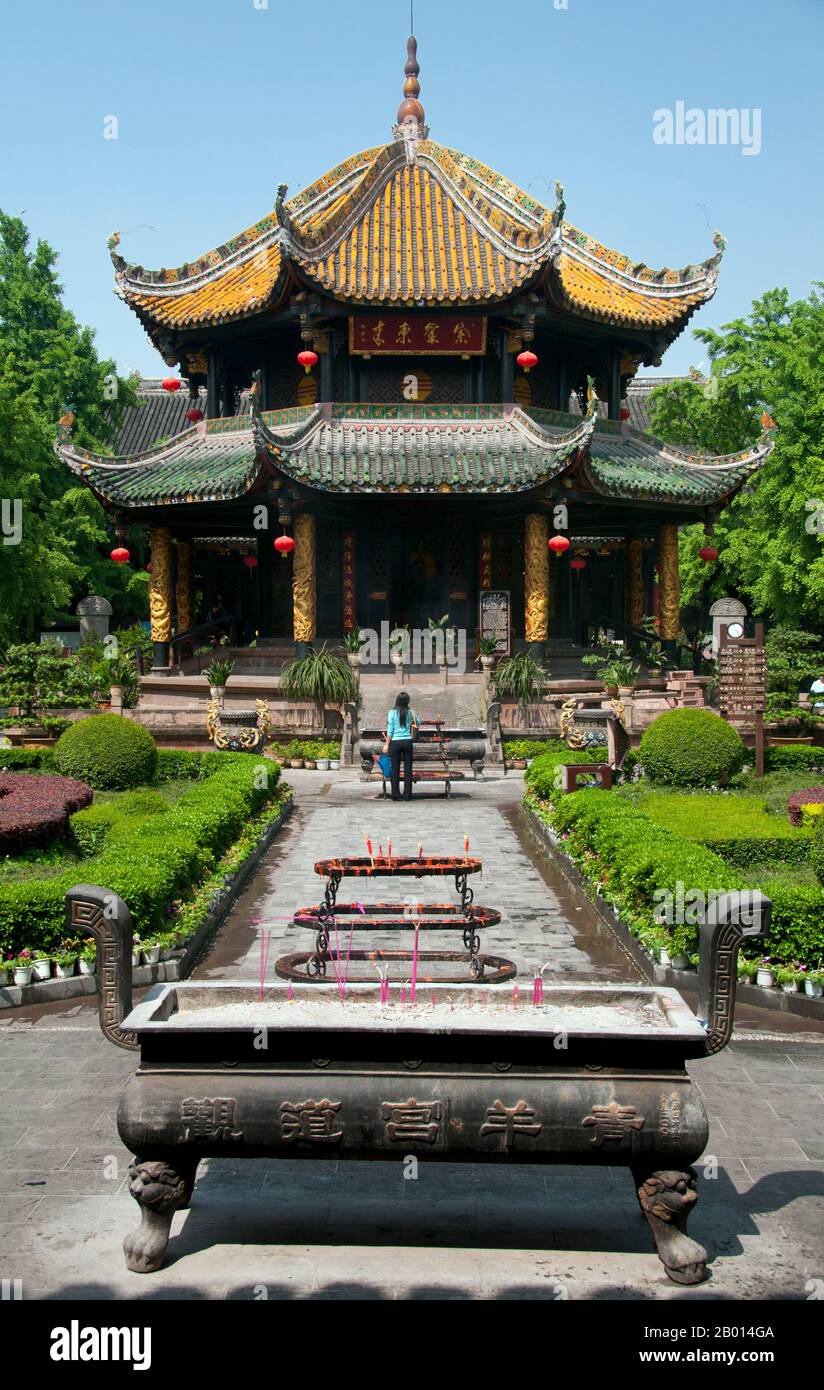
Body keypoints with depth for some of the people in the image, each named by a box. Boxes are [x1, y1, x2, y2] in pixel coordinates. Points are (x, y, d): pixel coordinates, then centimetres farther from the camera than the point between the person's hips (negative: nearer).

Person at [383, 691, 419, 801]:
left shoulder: (392, 713, -4)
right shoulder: (410, 713, 1)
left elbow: (390, 730, -5)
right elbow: (418, 724, 18)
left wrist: (387, 744, 1)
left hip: (395, 742, -1)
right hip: (407, 742, 1)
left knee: (395, 769, 5)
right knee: (408, 768, 5)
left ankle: (395, 795, 5)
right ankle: (407, 795, 6)